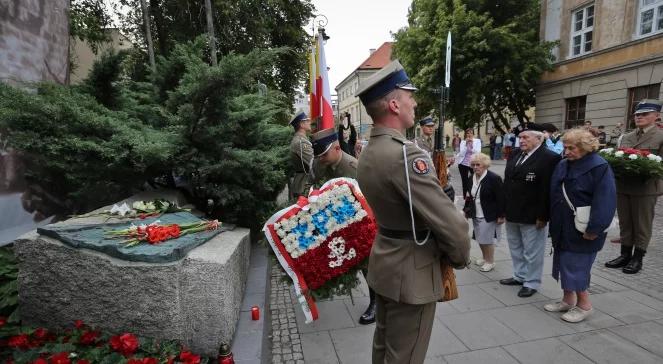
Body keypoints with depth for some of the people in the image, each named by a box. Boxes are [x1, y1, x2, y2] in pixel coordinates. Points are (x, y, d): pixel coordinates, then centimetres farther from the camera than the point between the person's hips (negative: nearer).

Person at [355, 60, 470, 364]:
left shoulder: (367, 153, 3)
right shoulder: (406, 154, -26)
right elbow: (450, 222, -24)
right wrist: (460, 257, -5)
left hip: (385, 262, 9)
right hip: (412, 272, -9)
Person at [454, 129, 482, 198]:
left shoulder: (477, 141, -1)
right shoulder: (463, 142, 2)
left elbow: (478, 152, -13)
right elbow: (461, 154, -9)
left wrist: (472, 143, -19)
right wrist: (466, 143, -15)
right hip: (463, 164, 1)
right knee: (464, 182, 7)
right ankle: (465, 196, 19)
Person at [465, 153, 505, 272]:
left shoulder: (494, 178, -15)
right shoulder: (472, 177, 6)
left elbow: (500, 199, -14)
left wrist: (501, 215, -15)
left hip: (488, 215, -6)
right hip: (476, 215, 7)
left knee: (487, 239, 0)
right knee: (479, 238, 14)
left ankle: (490, 261, 17)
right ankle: (485, 258, 32)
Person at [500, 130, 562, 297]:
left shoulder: (549, 158, -14)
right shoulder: (515, 155, 9)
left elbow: (548, 190, -18)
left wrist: (542, 216, -18)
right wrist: (504, 208, 10)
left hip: (532, 216, -7)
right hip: (512, 213, 8)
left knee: (532, 251, 7)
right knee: (515, 248, 20)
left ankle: (531, 282, 23)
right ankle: (520, 276, 37)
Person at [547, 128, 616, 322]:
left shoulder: (599, 167, -14)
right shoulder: (563, 165, 6)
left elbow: (605, 200, -19)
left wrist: (594, 229, -22)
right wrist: (554, 222, 11)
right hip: (562, 227, 7)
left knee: (576, 266, 0)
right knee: (564, 262, 14)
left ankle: (584, 305, 19)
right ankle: (568, 300, 28)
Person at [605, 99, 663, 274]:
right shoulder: (626, 137, 13)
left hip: (645, 188, -5)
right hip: (623, 186, 5)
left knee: (642, 225, 6)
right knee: (625, 223, 12)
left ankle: (637, 258, 16)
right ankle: (625, 255, 23)